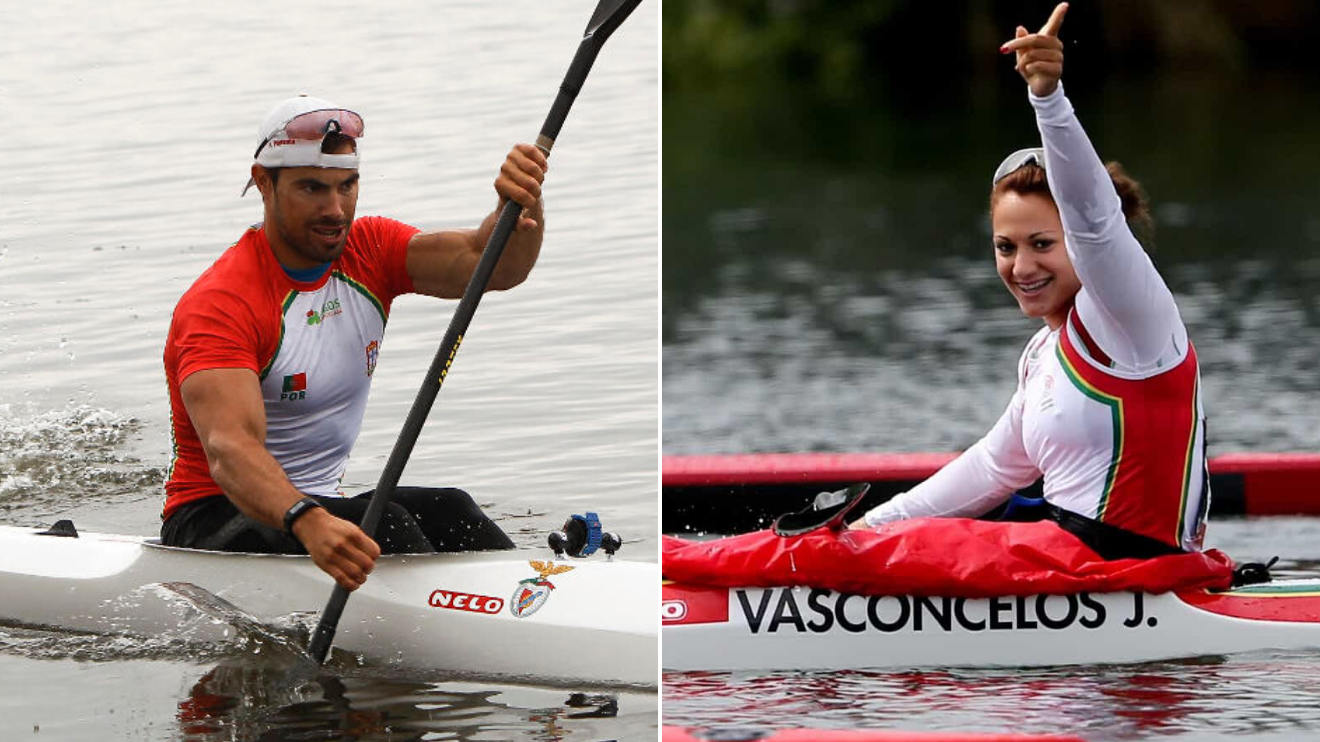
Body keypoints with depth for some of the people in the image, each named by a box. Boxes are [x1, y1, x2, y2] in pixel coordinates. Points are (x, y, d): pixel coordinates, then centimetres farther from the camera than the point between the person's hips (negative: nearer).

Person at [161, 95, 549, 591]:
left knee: (445, 512, -22)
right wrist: (307, 523, -55)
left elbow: (493, 264, -12)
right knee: (379, 524, -31)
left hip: (317, 508, 6)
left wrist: (521, 202, -36)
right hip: (217, 523, -6)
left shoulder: (370, 253, 3)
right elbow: (230, 448, -35)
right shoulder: (220, 305, -20)